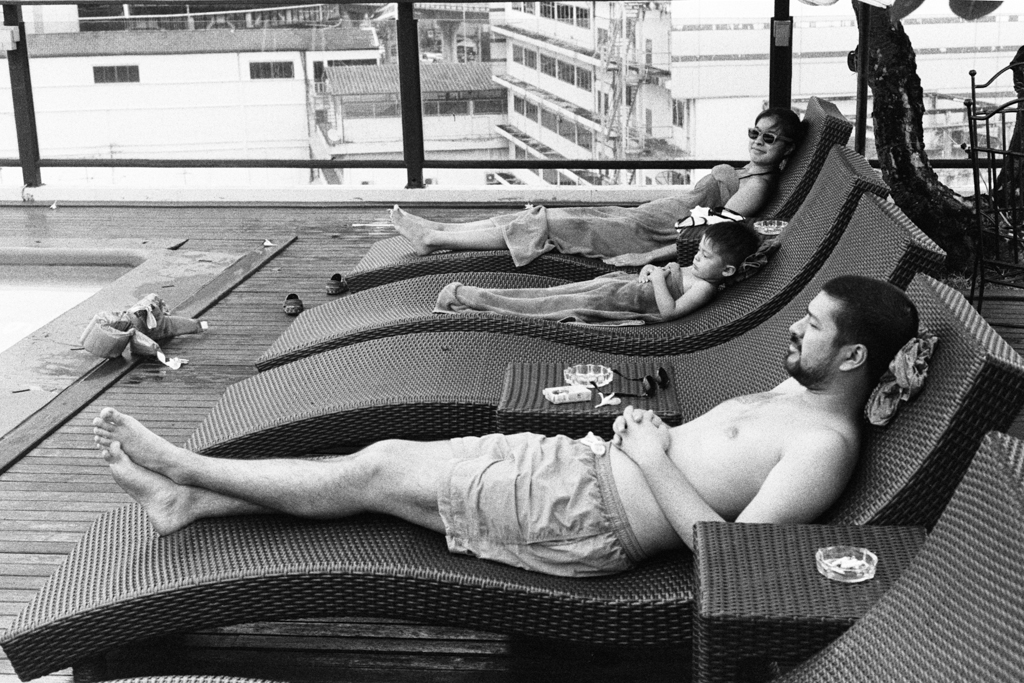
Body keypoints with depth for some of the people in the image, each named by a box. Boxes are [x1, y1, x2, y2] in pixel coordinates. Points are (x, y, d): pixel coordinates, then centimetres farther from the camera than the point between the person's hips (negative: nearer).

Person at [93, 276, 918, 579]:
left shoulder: (826, 444, -15)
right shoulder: (795, 391, 15)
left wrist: (656, 460, -17)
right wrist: (652, 430, 5)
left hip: (587, 515, -9)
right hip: (582, 463, 9)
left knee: (376, 471, -4)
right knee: (387, 456, 5)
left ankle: (188, 469, 13)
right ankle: (191, 499, 14)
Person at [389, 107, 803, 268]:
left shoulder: (758, 185, -13)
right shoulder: (744, 172, 15)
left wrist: (646, 256, -18)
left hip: (649, 237, -8)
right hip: (641, 220, 8)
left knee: (547, 223, -9)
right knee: (537, 215, 4)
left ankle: (432, 240, -3)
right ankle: (436, 231, 8)